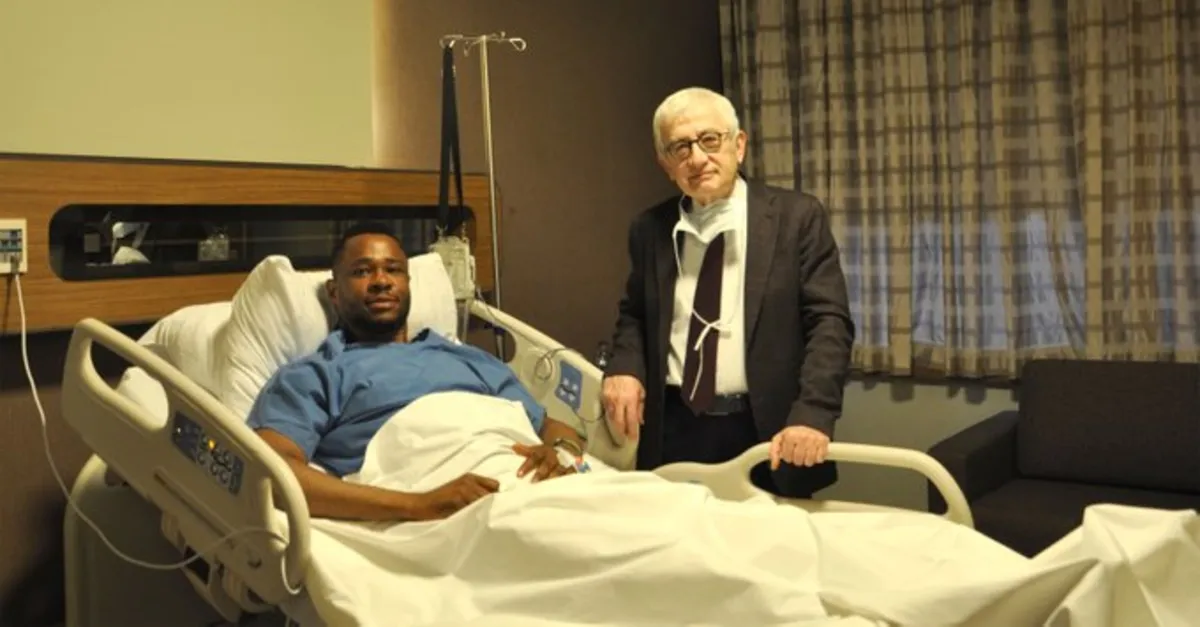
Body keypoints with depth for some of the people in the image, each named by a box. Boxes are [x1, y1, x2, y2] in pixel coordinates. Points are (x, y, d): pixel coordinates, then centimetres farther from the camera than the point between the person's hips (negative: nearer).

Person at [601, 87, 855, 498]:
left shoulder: (797, 217, -4)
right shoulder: (650, 229, 7)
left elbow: (829, 320, -9)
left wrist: (812, 413, -23)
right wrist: (624, 367, -4)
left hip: (766, 432, -2)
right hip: (673, 432, 3)